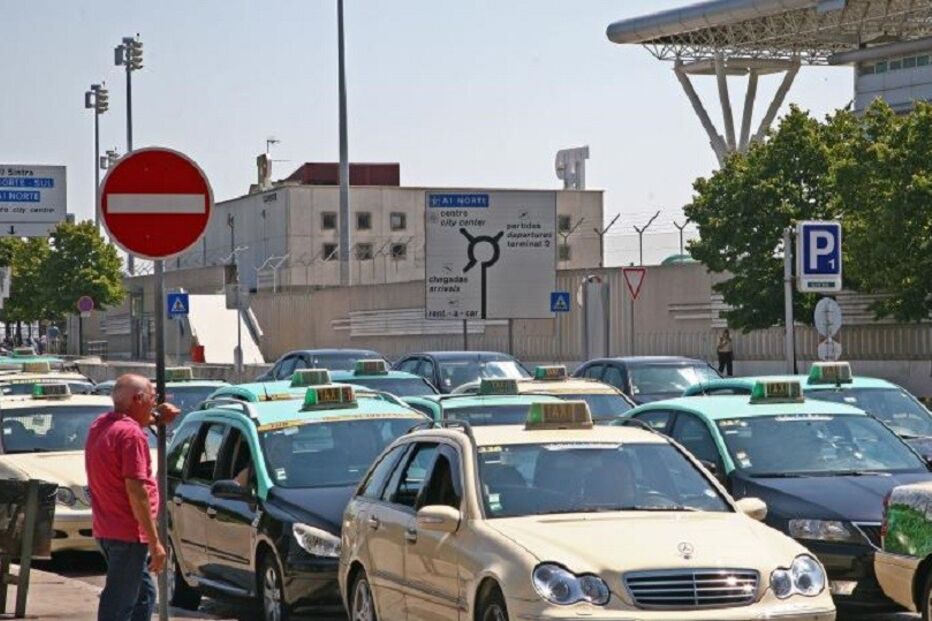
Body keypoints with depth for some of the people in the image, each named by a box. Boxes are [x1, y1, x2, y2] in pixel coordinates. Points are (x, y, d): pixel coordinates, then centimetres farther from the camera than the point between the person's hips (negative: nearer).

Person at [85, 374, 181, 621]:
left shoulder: (101, 426, 10)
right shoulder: (131, 434, -18)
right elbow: (136, 490, -23)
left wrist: (156, 419, 24)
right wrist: (155, 542, -20)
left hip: (106, 529, 10)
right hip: (128, 533, -10)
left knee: (144, 594, 20)